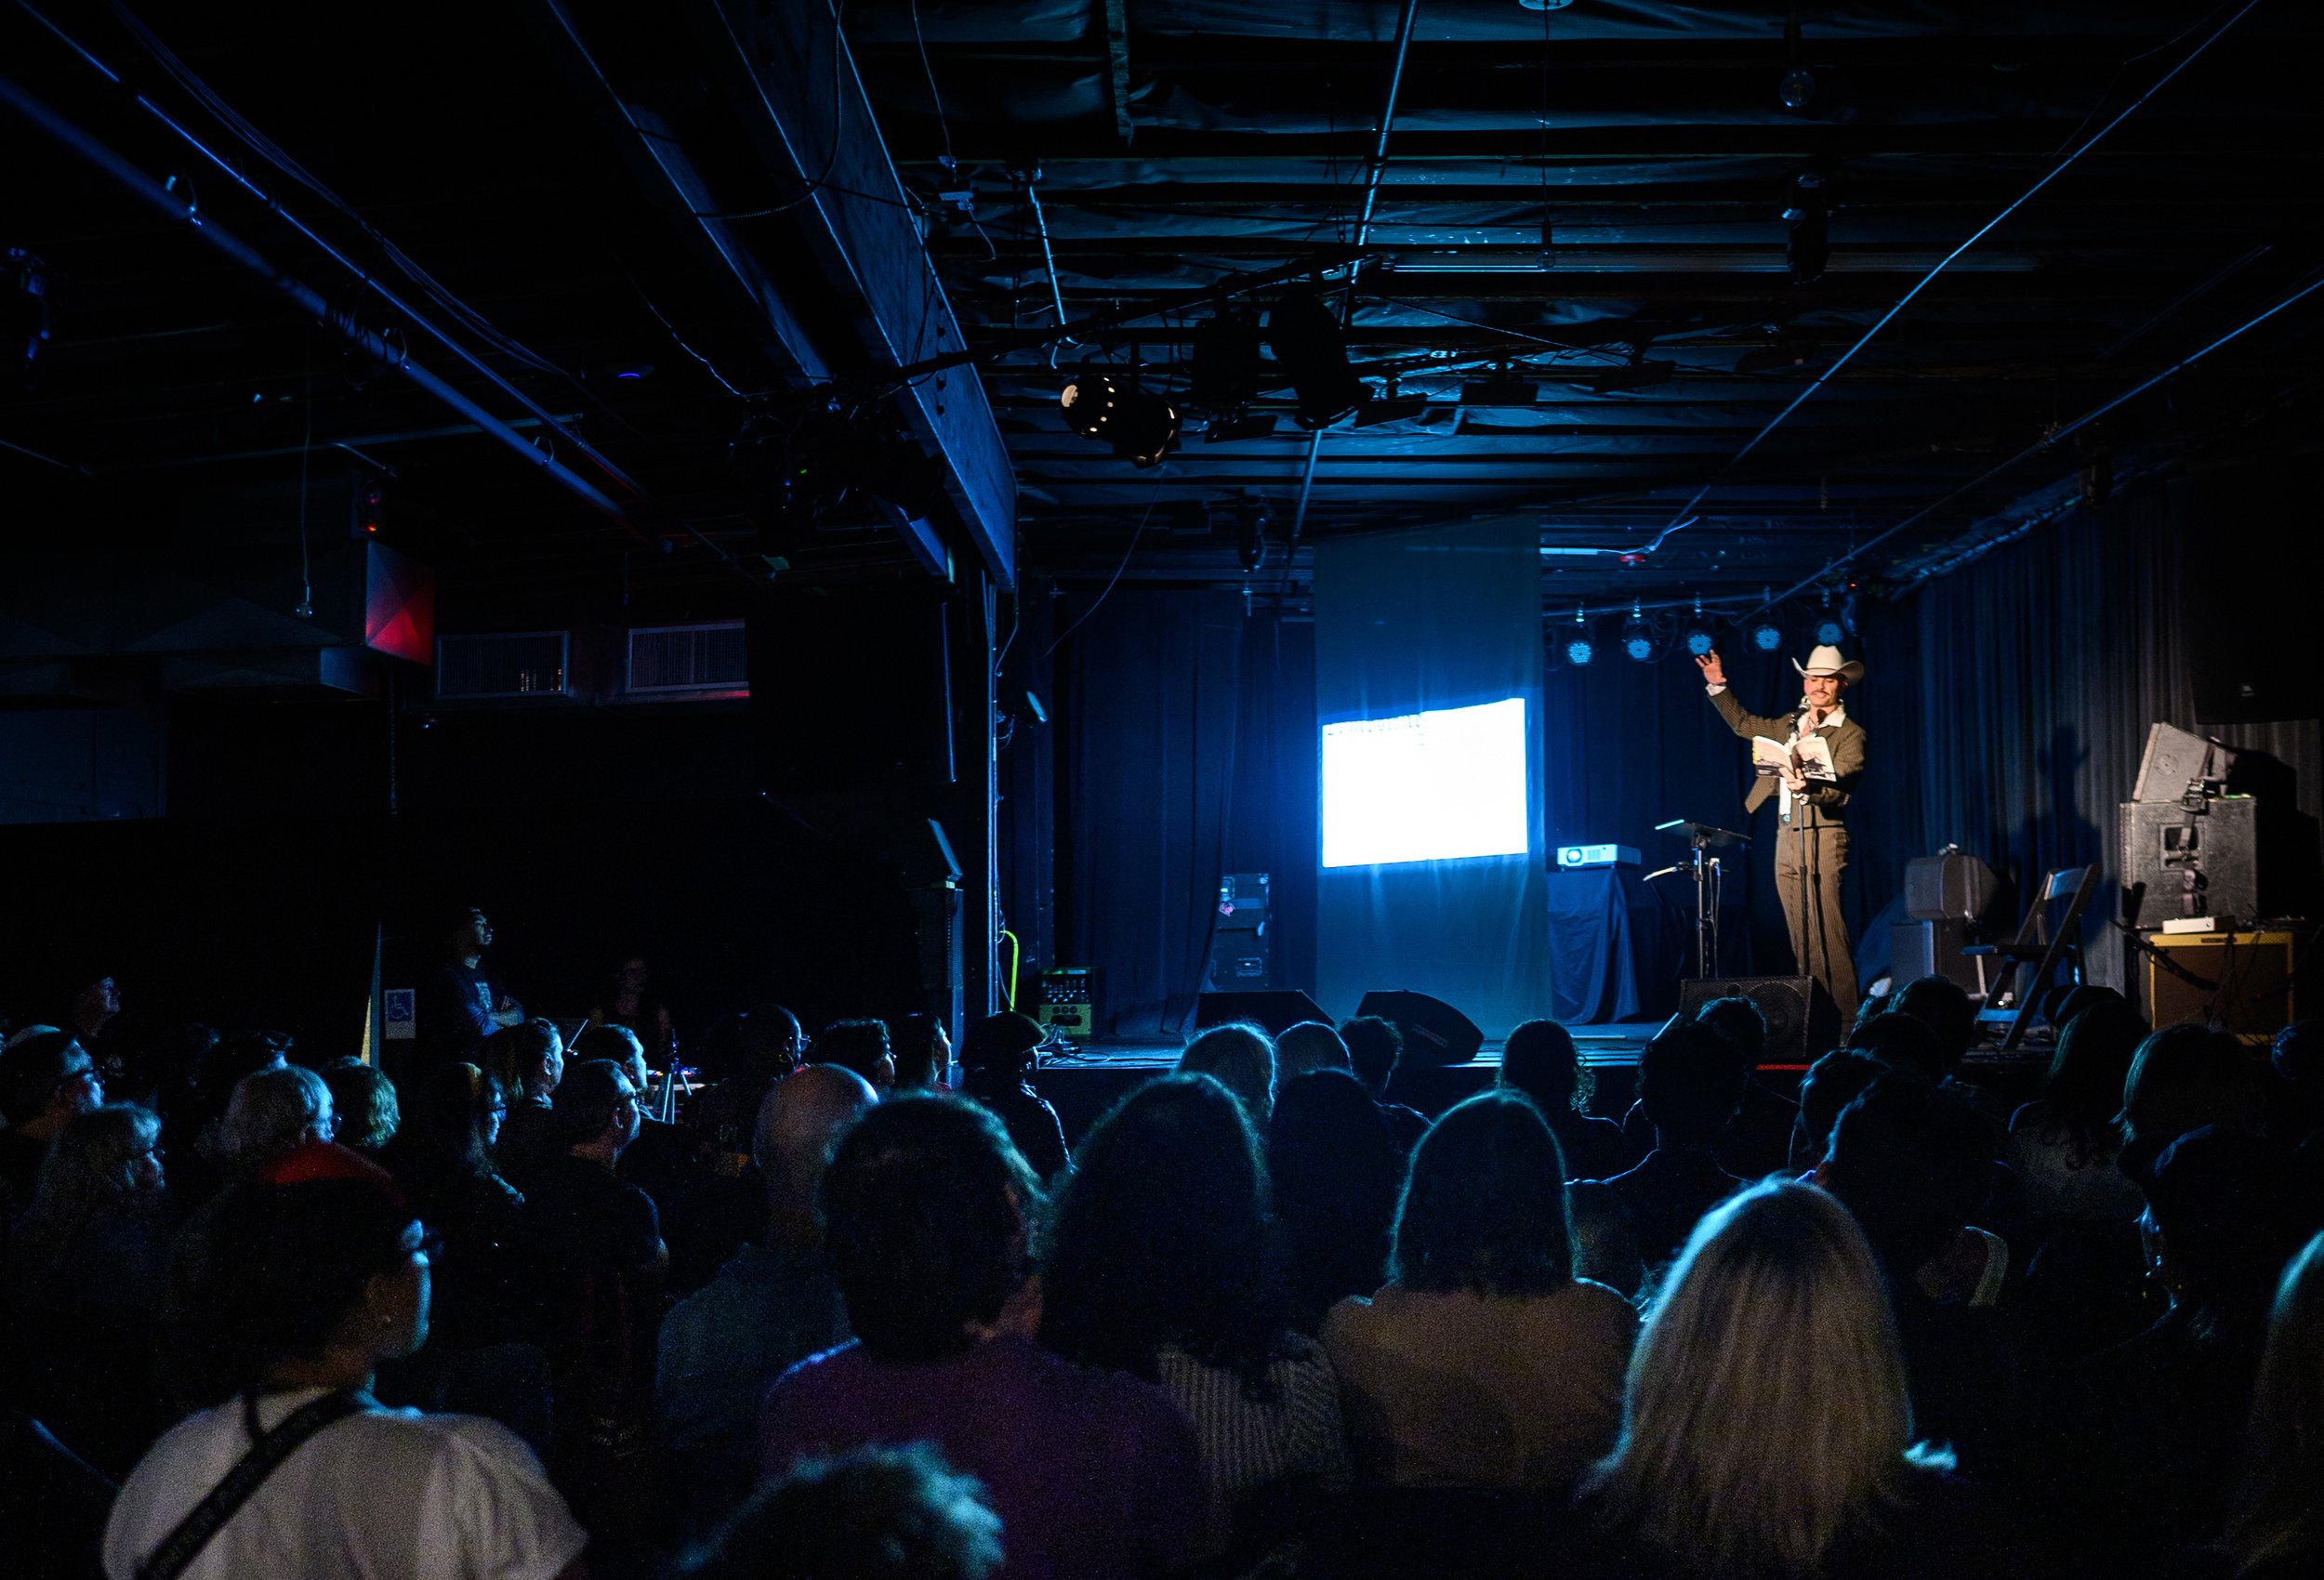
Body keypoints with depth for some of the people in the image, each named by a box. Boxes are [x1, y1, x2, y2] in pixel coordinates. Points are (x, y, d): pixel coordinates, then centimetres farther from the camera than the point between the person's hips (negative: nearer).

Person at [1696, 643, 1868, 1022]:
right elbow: (1744, 724, 31)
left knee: (1828, 934, -13)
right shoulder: (1791, 724, 17)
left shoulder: (1851, 735, -3)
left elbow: (1839, 791, -16)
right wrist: (1717, 686, 24)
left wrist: (1807, 787, -35)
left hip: (1823, 839, -7)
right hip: (1786, 839, 7)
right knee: (1801, 939, 6)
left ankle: (1843, 1017, -12)